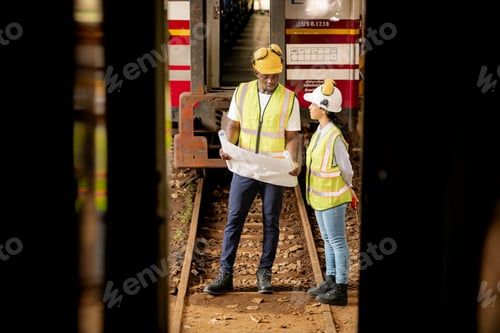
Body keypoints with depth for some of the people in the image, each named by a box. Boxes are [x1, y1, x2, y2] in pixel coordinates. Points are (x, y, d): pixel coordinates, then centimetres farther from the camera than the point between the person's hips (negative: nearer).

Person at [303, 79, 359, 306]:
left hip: (332, 198, -9)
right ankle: (330, 281, 32)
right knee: (328, 241, 19)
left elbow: (347, 170, -15)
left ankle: (340, 290, 7)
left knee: (337, 242, -1)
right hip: (320, 196, 9)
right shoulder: (320, 131, 4)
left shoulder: (334, 137, -24)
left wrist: (346, 190, 2)